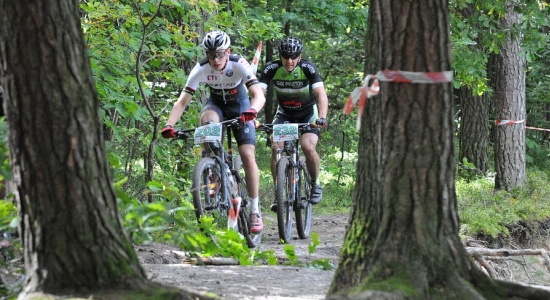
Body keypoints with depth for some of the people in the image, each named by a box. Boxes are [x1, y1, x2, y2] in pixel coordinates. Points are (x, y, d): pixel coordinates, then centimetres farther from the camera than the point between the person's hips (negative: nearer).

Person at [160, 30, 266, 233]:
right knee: (207, 120, -37)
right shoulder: (201, 69, -25)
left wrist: (252, 110, -60)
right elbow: (182, 101, -27)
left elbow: (259, 95, -38)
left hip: (239, 107, -1)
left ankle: (255, 210, -6)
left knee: (248, 155, -15)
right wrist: (169, 125, -42)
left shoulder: (239, 65, -29)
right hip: (216, 105, 1)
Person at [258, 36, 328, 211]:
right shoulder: (271, 69, -19)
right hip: (284, 114, 2)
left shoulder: (308, 68, -23)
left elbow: (321, 94, -32)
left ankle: (315, 184, 4)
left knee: (308, 148, -24)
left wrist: (322, 117, -49)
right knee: (276, 147, -21)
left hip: (308, 113, -2)